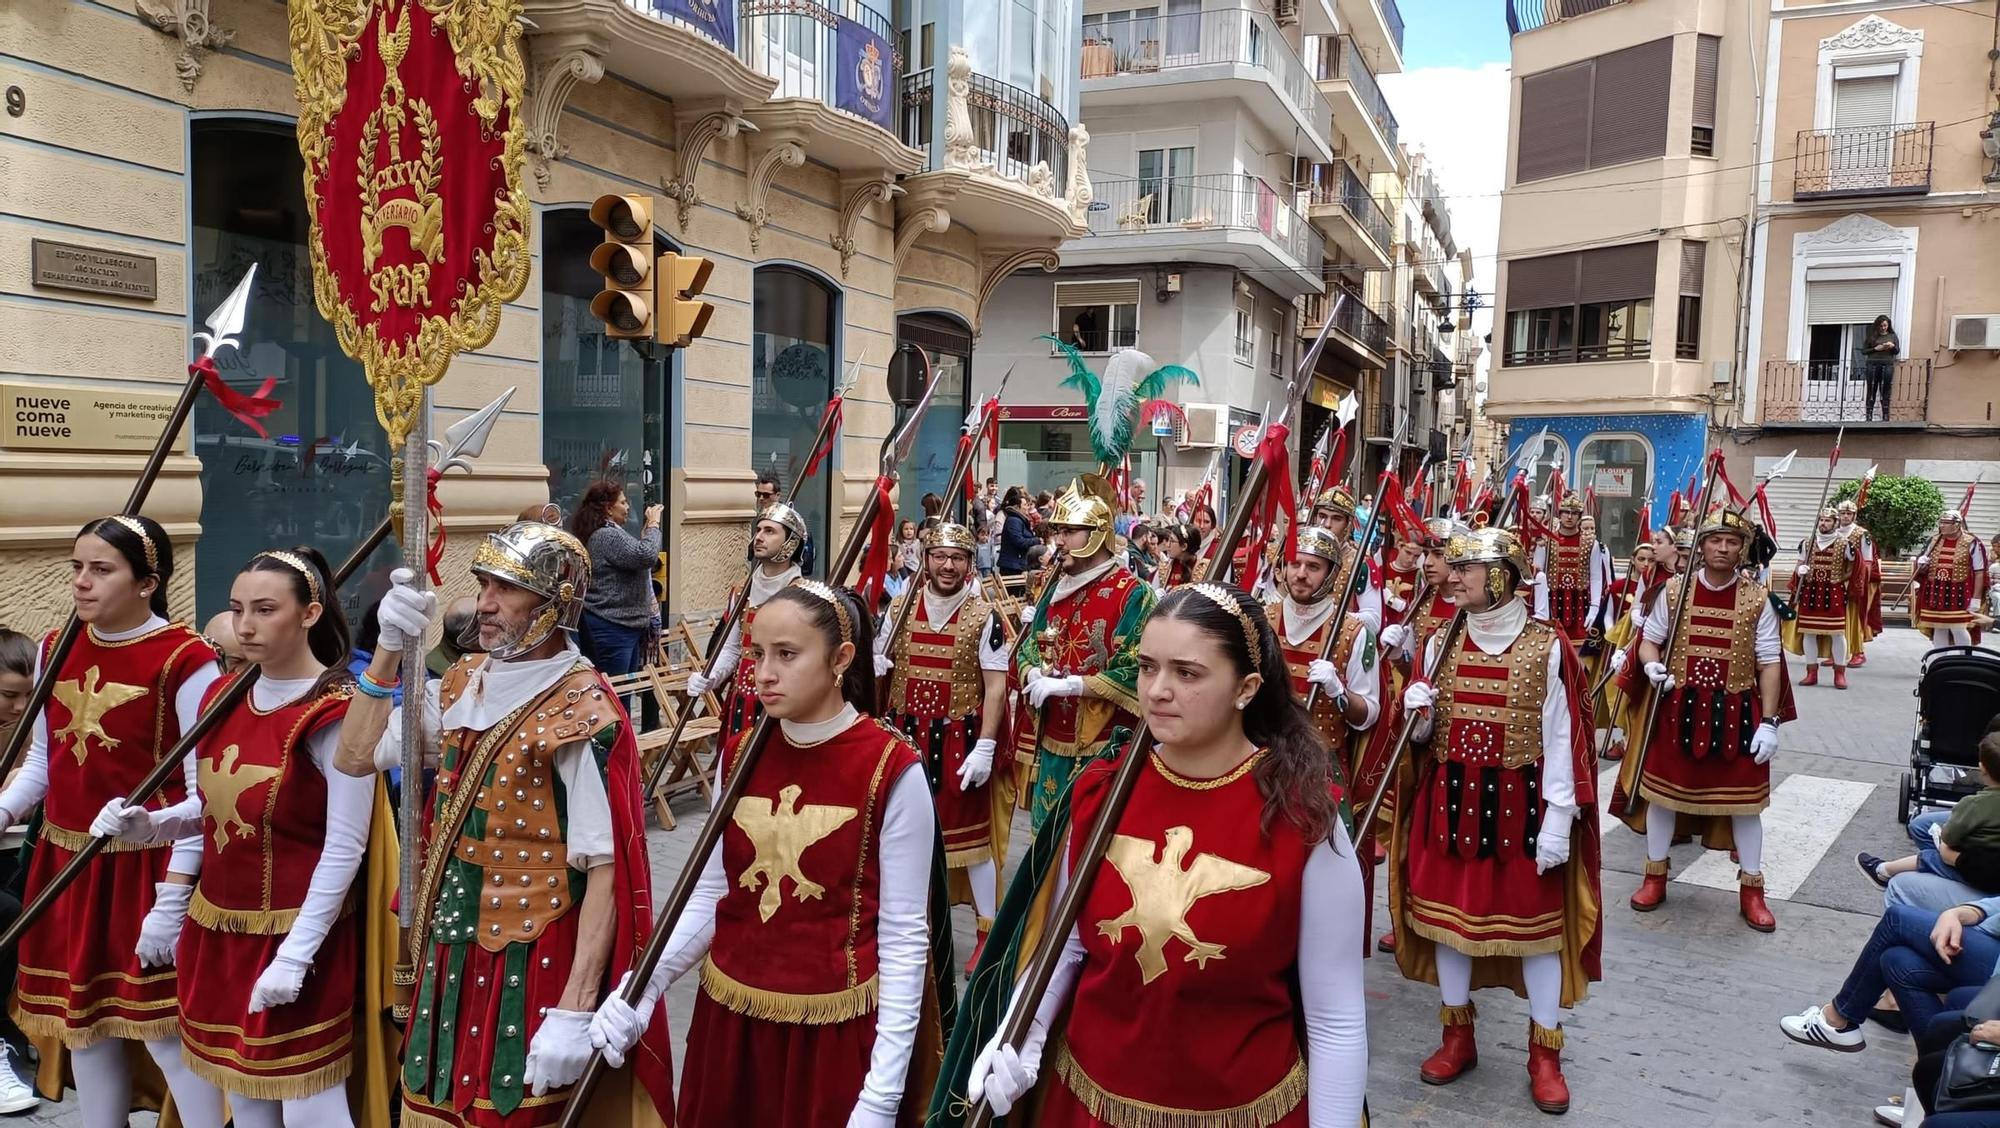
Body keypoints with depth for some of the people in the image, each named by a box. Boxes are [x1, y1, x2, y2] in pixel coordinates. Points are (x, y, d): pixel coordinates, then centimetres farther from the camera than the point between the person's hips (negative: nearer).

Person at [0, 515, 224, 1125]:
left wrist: (173, 898, -18)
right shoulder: (55, 651, 6)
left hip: (147, 864, -7)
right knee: (83, 1021, 17)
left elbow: (202, 792, -15)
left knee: (164, 1028, -2)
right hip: (68, 863, 7)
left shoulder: (186, 660, -15)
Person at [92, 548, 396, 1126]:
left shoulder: (336, 713, -18)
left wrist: (294, 955, -20)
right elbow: (214, 804, 17)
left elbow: (344, 849, -18)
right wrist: (148, 825, -3)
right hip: (217, 929, 7)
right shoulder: (223, 696, 5)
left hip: (298, 935, -7)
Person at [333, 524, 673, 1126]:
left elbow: (607, 870, -20)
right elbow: (354, 757, 7)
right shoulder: (463, 683, 5)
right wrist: (391, 648, -4)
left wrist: (575, 1011, -23)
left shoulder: (581, 713, -19)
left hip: (532, 967, -7)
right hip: (448, 957, 7)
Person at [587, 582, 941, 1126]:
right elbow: (711, 897, 7)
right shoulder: (739, 756, 0)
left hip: (834, 1026, -4)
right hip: (729, 1014, 5)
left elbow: (904, 935, -12)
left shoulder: (892, 770, -15)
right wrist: (642, 987, -7)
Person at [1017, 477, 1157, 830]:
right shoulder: (1056, 588, 10)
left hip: (1105, 745, -7)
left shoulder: (1132, 594, -12)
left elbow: (1135, 672, -19)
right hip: (1052, 739, 7)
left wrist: (1068, 684, -21)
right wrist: (1035, 675, -7)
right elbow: (1030, 645, 17)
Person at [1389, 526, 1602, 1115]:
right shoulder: (1440, 643, 3)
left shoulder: (1547, 646, -8)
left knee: (1536, 918, 6)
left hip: (1521, 805, -4)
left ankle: (1545, 1051, 21)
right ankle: (1457, 1034, 28)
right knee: (1446, 911, 10)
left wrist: (1558, 819, -13)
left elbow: (1560, 739, -8)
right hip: (1448, 802, 4)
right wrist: (1419, 713, -12)